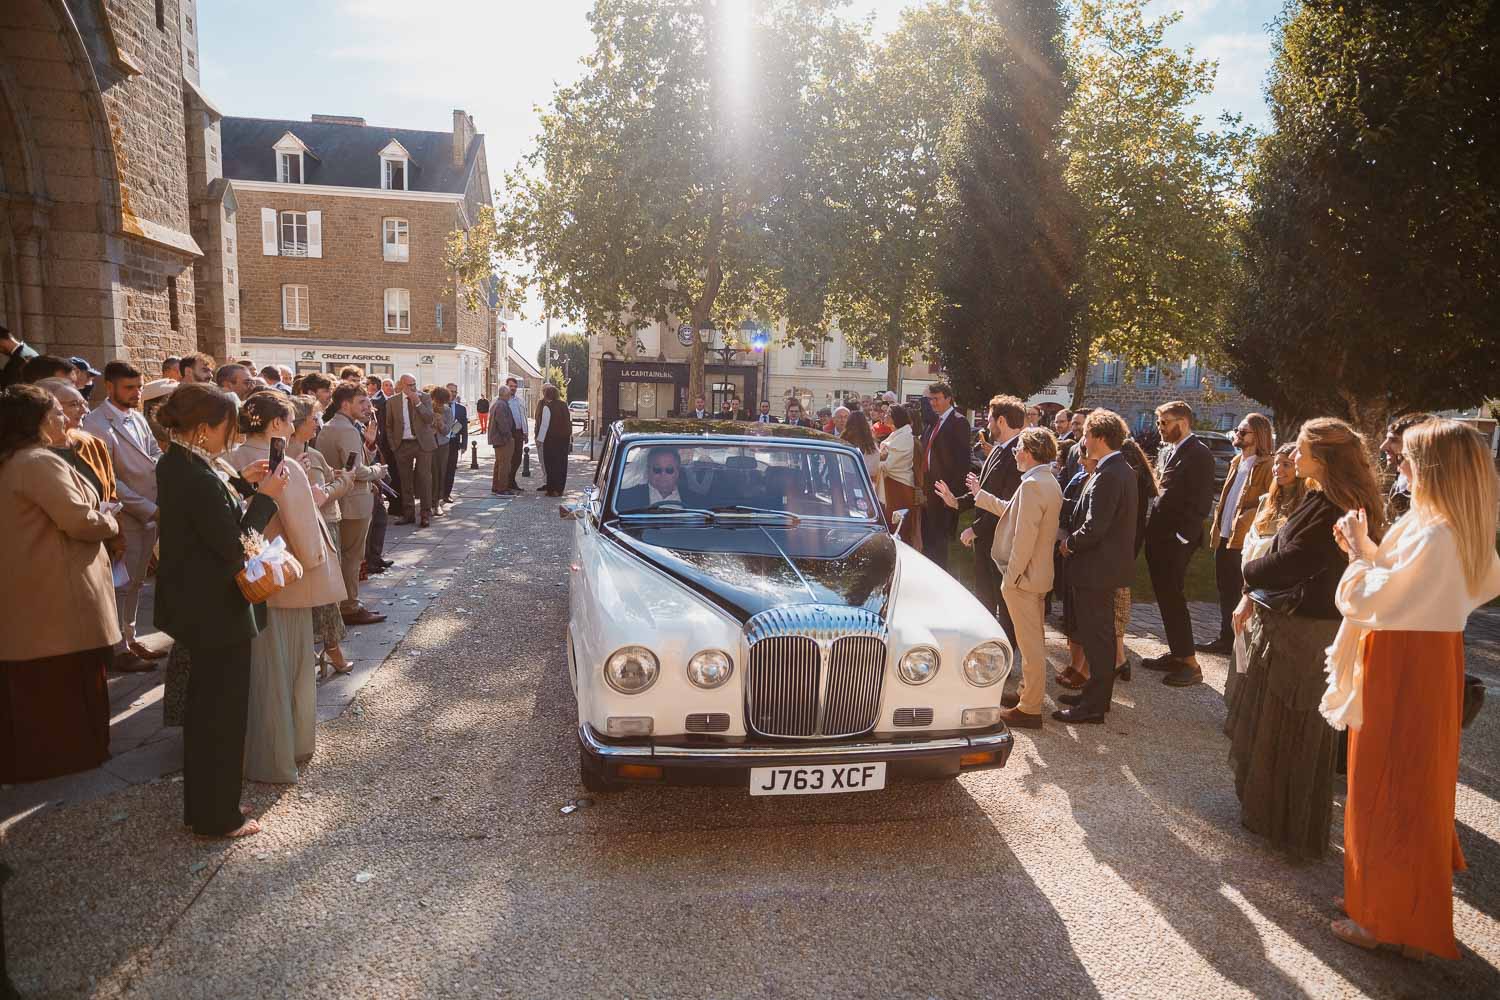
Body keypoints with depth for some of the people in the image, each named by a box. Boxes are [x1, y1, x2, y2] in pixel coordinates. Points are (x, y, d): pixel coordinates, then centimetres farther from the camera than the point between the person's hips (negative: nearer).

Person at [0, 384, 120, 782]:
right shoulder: (41, 462, -19)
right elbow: (81, 521, -22)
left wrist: (96, 512, 8)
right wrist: (108, 519, -3)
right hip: (57, 594, -10)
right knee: (66, 679, 4)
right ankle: (69, 752, 16)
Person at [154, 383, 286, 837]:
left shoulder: (175, 463, 3)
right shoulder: (197, 475, -27)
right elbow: (233, 544, -24)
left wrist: (240, 482, 6)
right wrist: (265, 496, -16)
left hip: (195, 603, 10)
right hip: (217, 611, -10)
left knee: (205, 705, 23)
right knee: (222, 711, 5)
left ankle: (201, 803, 39)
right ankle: (217, 816, 20)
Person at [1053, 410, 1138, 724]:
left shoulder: (1108, 476, -23)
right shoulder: (1122, 470, 10)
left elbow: (1094, 528, -26)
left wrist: (1069, 543, -10)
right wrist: (1072, 535, 8)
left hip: (1096, 567, -10)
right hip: (1108, 564, 10)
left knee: (1095, 637, -1)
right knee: (1100, 634, 19)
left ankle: (1093, 706, 9)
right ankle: (1096, 694, 32)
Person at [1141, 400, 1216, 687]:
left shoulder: (1198, 453, -14)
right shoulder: (1174, 451, 14)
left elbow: (1201, 503, -18)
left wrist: (1180, 536, -18)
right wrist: (1153, 531, 10)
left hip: (1175, 542, -9)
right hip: (1159, 539, 9)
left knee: (1173, 598, -4)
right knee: (1166, 598, 14)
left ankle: (1191, 664, 5)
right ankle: (1175, 654, 25)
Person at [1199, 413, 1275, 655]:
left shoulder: (1266, 467, -11)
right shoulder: (1236, 462, 15)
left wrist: (1247, 517, -19)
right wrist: (1217, 527, 12)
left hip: (1243, 540, -8)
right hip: (1224, 536, 8)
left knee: (1238, 592, 0)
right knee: (1224, 589, 15)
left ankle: (1234, 640, 10)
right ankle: (1225, 637, 26)